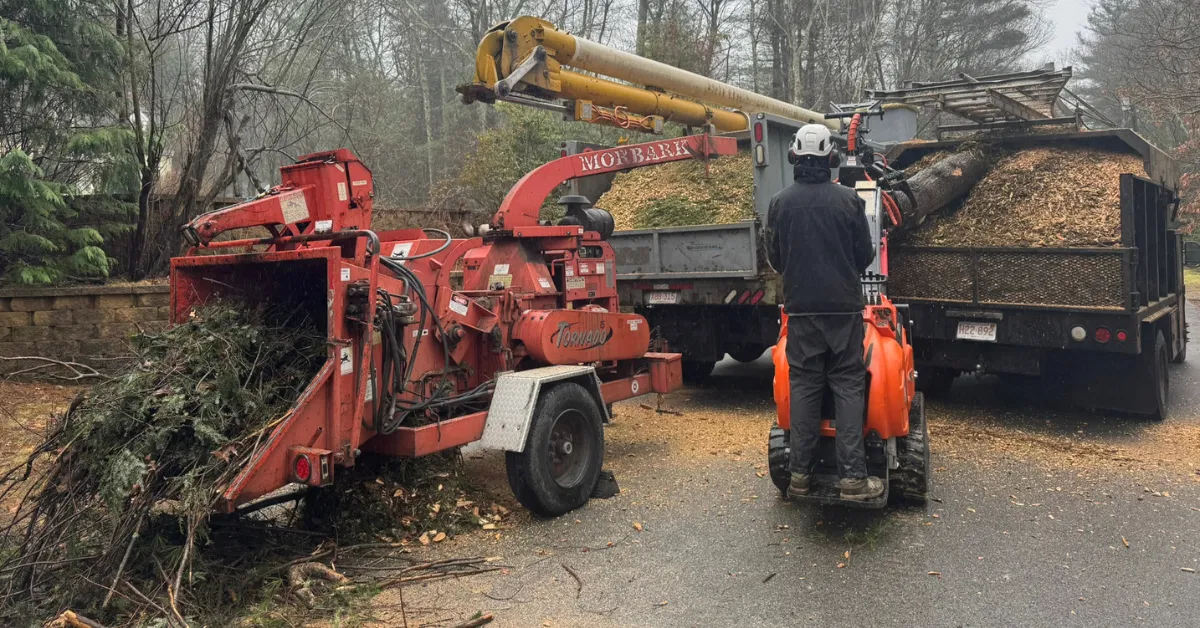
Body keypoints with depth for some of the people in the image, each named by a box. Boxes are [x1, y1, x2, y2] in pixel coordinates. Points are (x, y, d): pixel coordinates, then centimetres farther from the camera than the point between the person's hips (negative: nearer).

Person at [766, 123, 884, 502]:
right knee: (848, 386, 3)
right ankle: (852, 476, 1)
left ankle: (800, 474, 8)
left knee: (803, 386, 7)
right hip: (843, 307, -1)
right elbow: (866, 255, 3)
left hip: (801, 308, 1)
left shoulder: (780, 203, -1)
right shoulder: (849, 200, -4)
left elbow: (774, 259, 6)